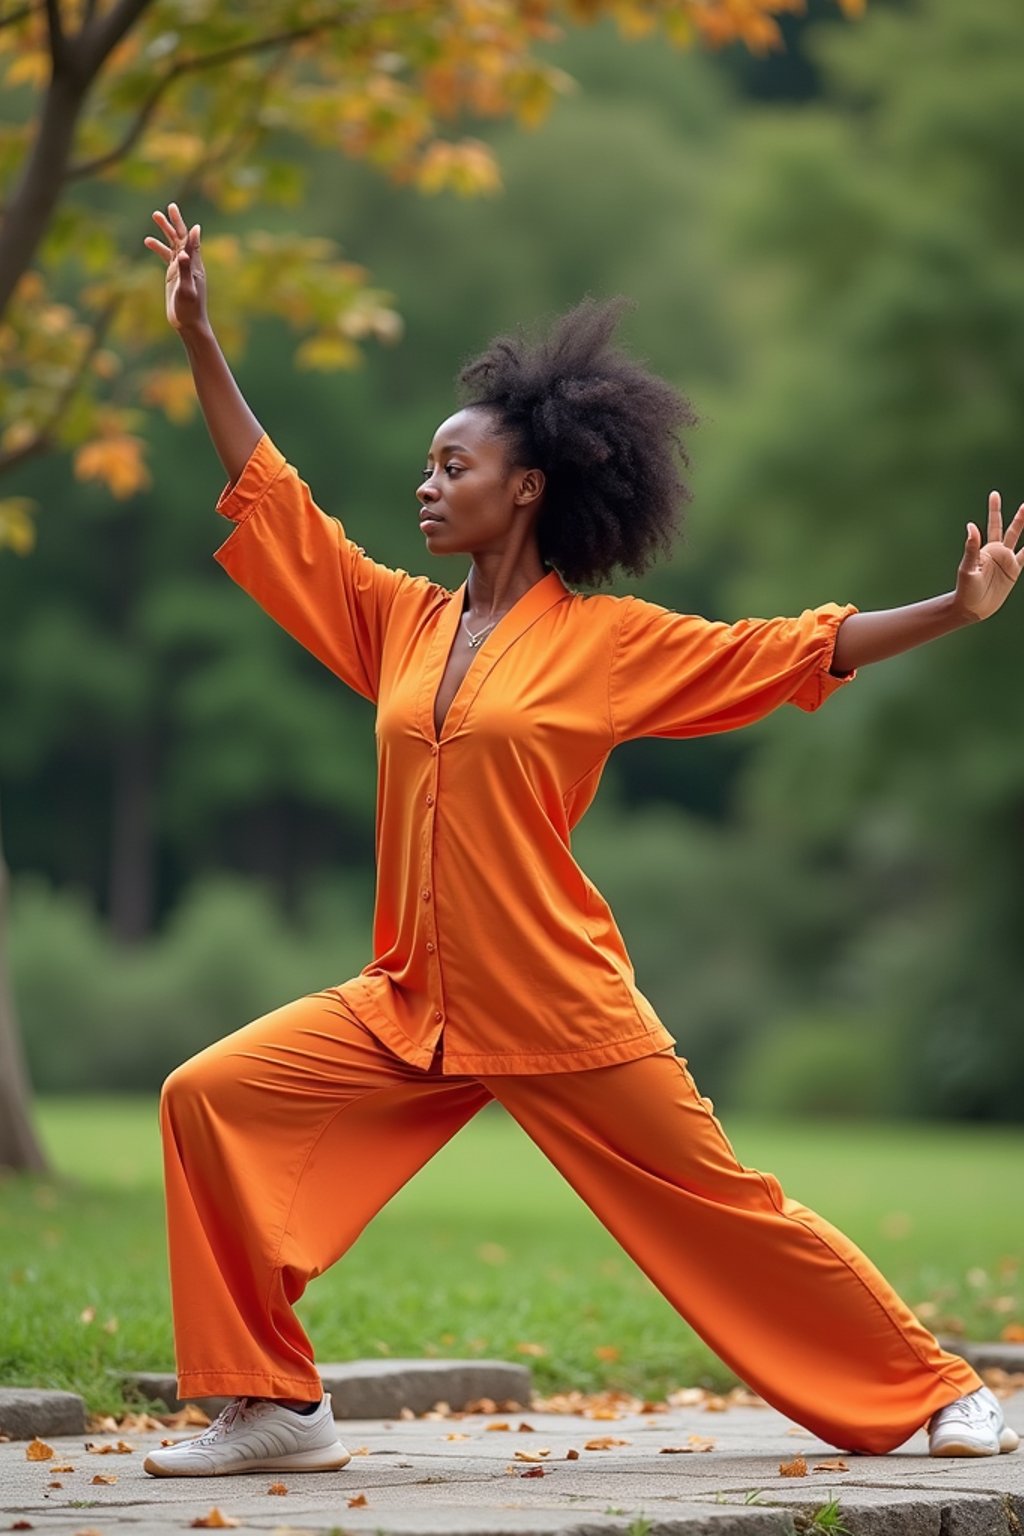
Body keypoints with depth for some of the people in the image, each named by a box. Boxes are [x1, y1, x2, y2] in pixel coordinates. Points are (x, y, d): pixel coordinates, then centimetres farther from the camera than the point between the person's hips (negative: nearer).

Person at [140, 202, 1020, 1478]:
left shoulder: (611, 642, -4)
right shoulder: (403, 623, 9)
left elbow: (795, 649, -3)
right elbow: (272, 500, 14)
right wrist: (198, 339, 13)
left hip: (564, 1015, -5)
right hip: (411, 1008, 5)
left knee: (724, 1209, 0)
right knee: (208, 1100, -9)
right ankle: (276, 1407, -3)